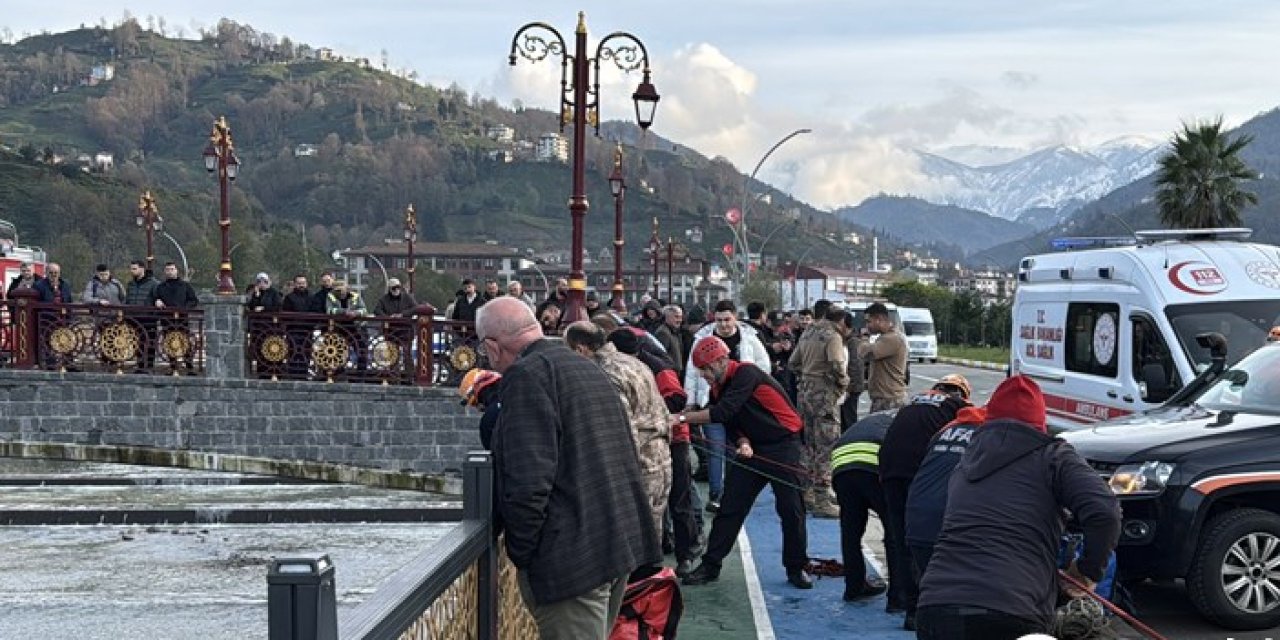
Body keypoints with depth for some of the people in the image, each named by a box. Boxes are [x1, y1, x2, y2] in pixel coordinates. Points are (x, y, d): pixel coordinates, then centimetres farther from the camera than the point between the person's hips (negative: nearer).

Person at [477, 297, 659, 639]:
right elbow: (626, 455, 21)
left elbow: (528, 483, -22)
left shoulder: (527, 376, -14)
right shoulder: (589, 367, 15)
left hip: (574, 558, -9)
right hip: (623, 544, 9)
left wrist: (520, 554, -10)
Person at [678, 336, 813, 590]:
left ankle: (796, 568, 11)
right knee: (730, 507, 2)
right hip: (752, 448, 7)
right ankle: (710, 566, 8)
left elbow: (723, 412, -29)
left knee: (791, 509, -4)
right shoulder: (718, 389, 4)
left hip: (783, 444, -7)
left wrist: (682, 418, -30)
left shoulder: (746, 374, -21)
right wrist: (743, 442, -17)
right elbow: (733, 423, 6)